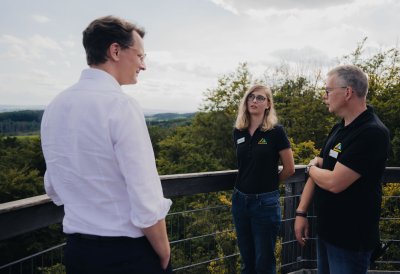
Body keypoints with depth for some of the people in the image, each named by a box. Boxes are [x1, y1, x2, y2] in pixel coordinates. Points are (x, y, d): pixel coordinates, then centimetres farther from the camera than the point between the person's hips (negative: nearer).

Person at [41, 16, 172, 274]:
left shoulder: (54, 107, 1)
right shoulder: (121, 105, -21)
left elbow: (54, 188, 11)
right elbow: (146, 205, -22)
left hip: (77, 249, 7)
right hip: (128, 253, -6)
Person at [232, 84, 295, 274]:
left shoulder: (275, 131, -11)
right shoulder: (238, 132, 4)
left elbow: (289, 168, -6)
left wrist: (269, 183, 6)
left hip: (265, 202, -4)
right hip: (240, 199, 5)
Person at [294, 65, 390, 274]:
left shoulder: (372, 133, -23)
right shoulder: (339, 128, 6)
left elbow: (333, 182, -28)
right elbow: (317, 172, 8)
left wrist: (311, 168, -7)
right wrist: (301, 212, 3)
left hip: (350, 238, -8)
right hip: (326, 230, 8)